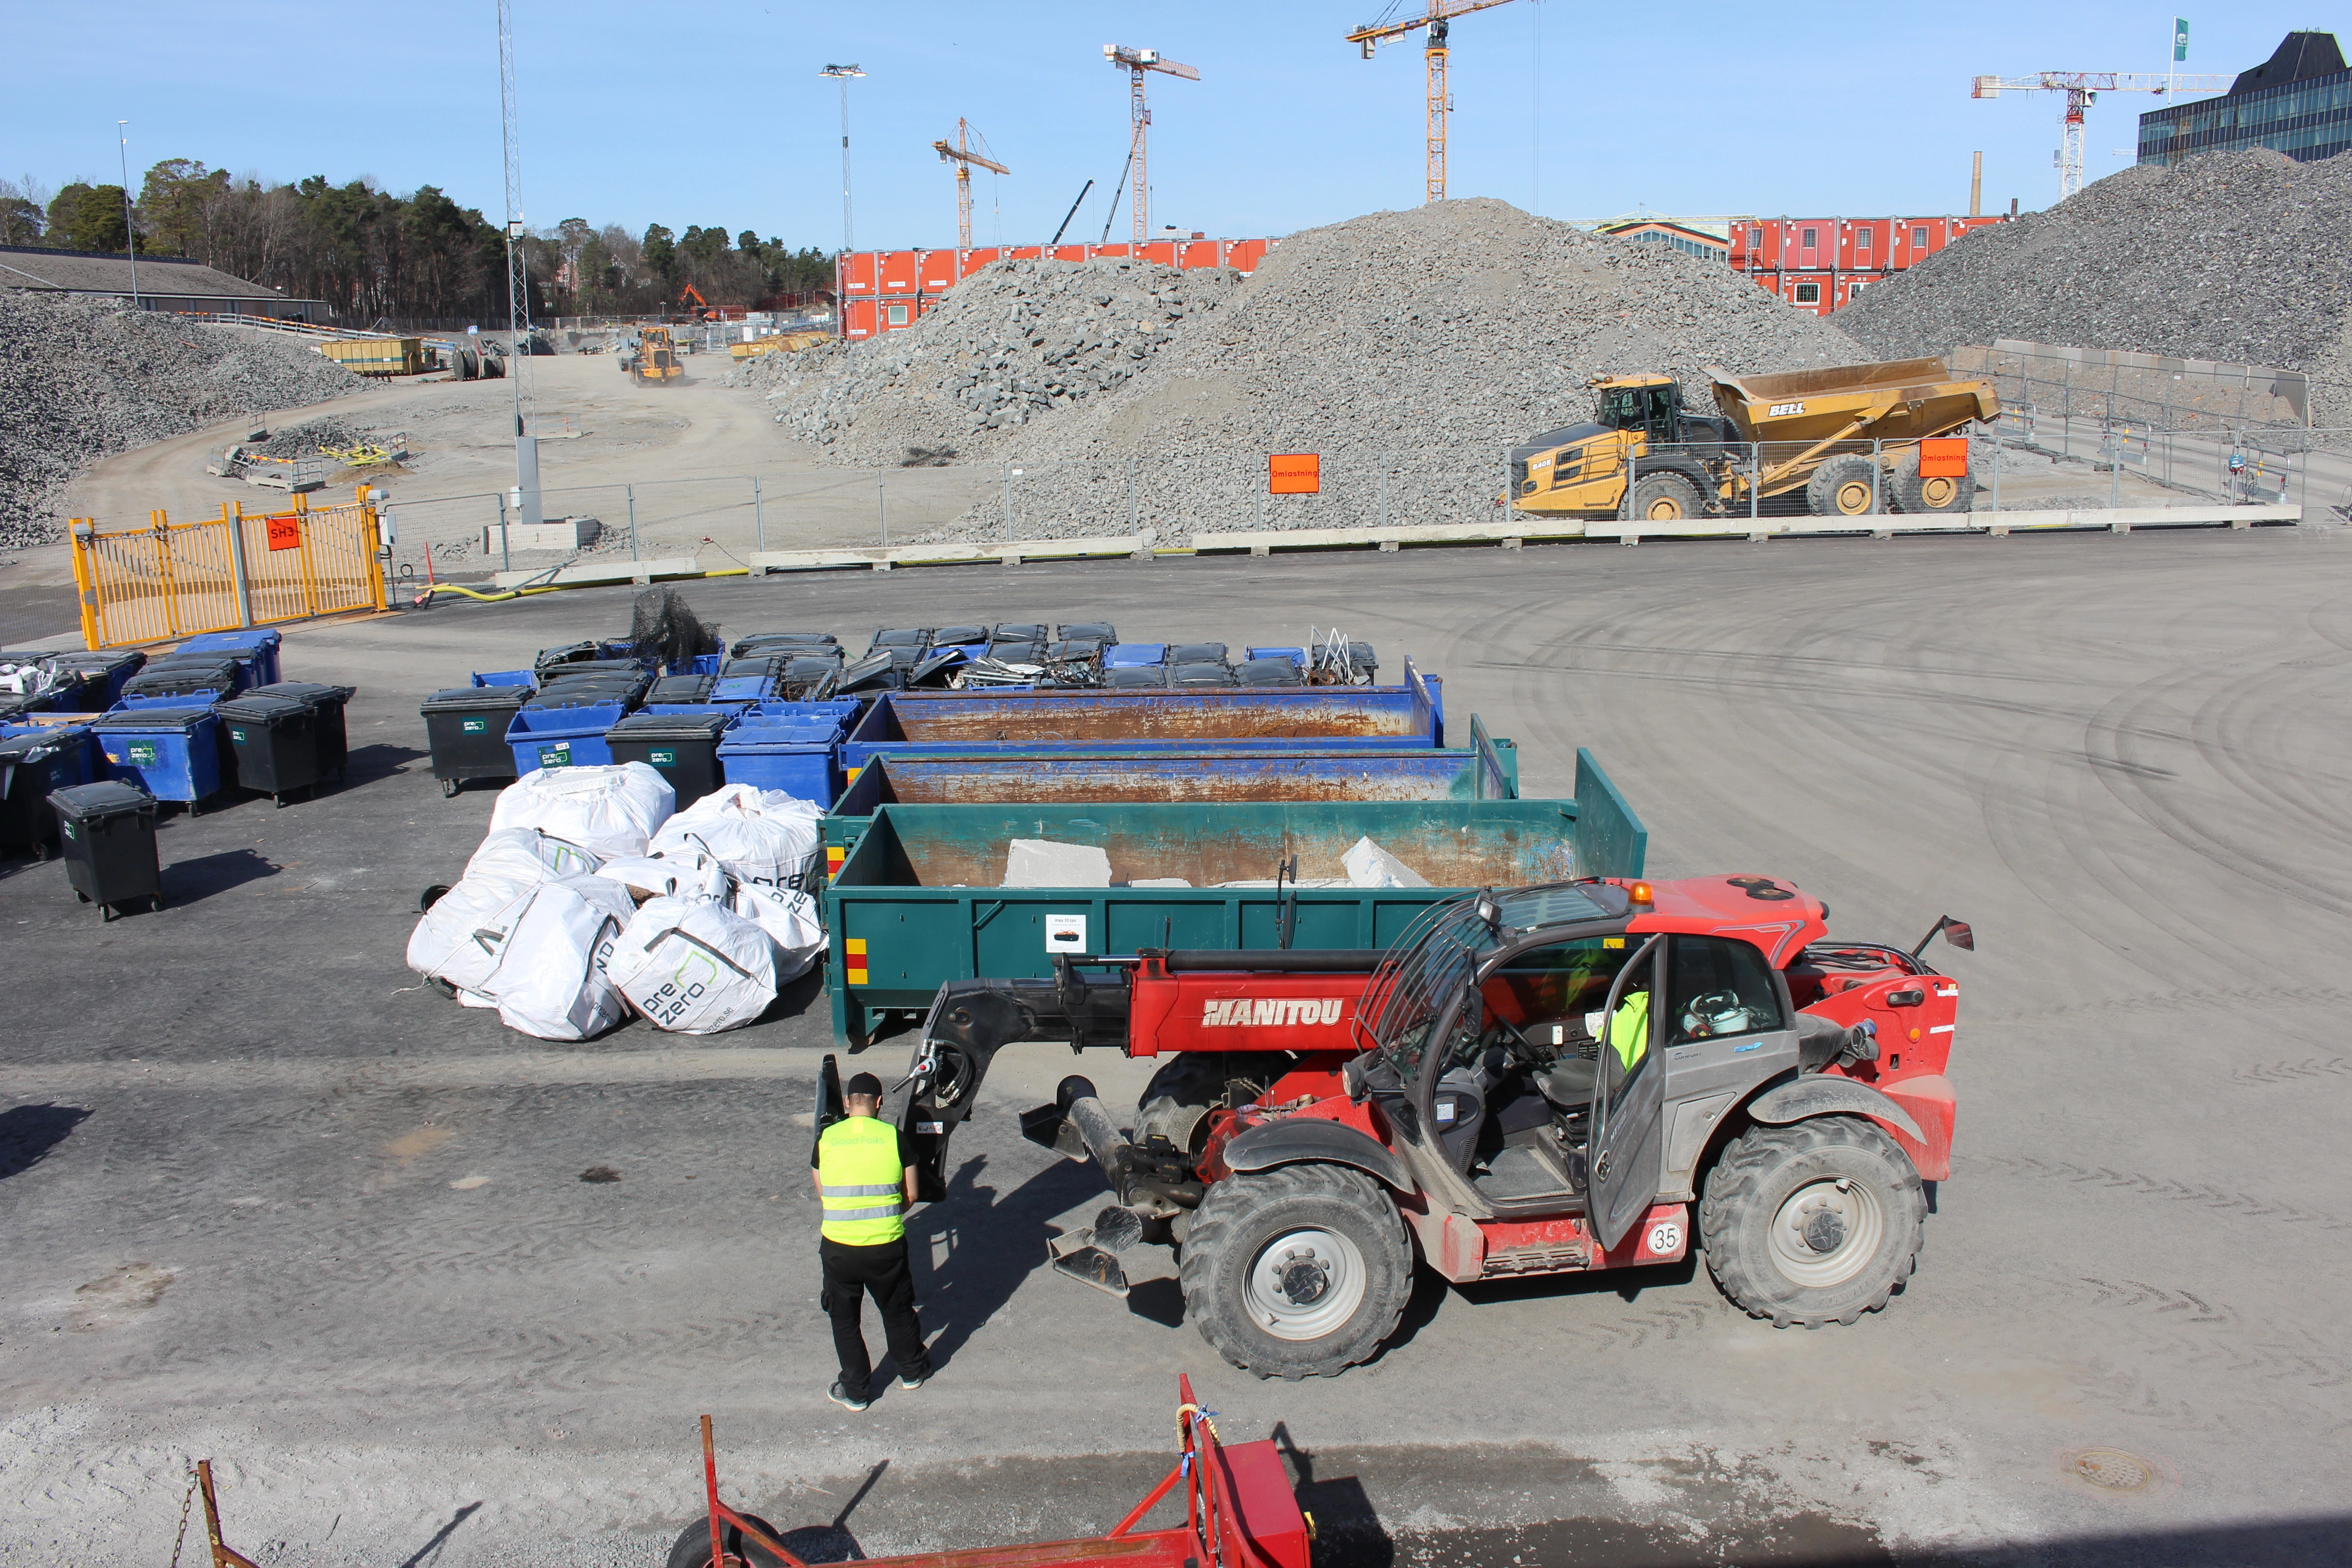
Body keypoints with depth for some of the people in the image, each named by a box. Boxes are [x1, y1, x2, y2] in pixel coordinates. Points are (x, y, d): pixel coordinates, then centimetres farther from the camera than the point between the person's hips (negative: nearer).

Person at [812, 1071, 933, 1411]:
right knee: (897, 1310, 22)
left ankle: (855, 1390, 27)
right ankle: (912, 1370, 41)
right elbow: (910, 1195, 1)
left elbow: (822, 1195, 8)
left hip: (838, 1246, 0)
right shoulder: (894, 1137, -7)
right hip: (887, 1246, 0)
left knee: (844, 1319, 18)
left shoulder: (826, 1139, -3)